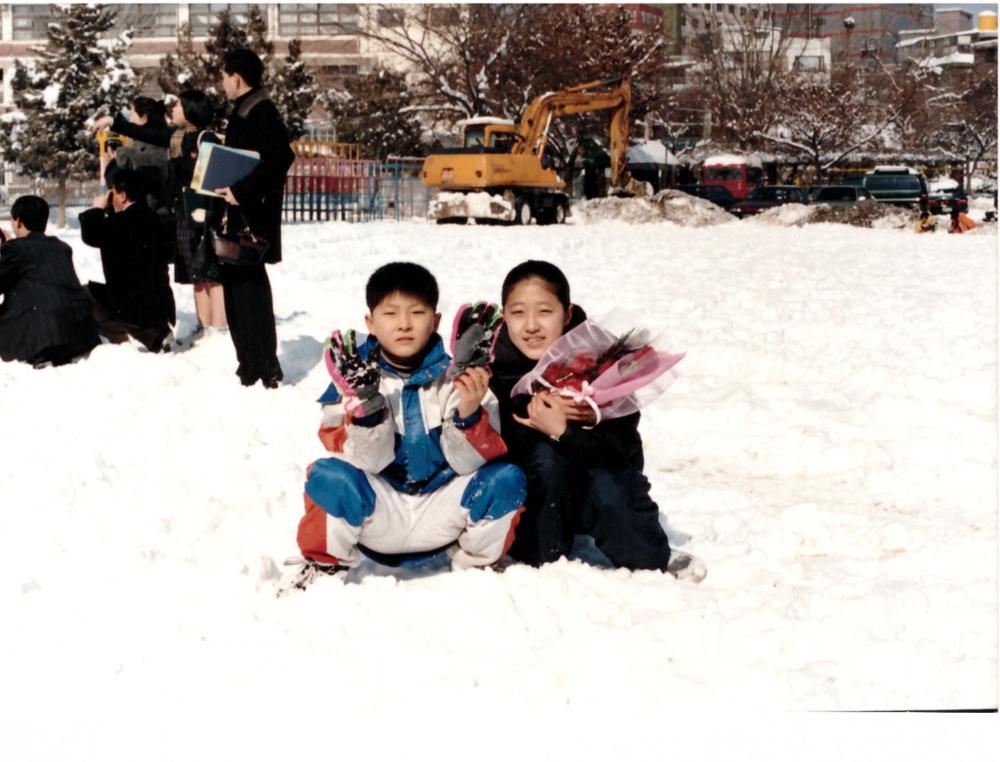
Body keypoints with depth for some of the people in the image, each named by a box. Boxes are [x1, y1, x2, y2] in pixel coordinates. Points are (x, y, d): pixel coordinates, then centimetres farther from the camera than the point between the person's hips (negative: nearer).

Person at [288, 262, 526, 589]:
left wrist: (469, 415, -32)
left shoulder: (454, 378, -4)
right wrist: (365, 406, -34)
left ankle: (475, 563, 6)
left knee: (506, 480, -23)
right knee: (330, 476, -30)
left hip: (441, 518, 1)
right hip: (378, 515, -1)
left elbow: (468, 462, -11)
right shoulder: (359, 378, -6)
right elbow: (367, 462, -15)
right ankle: (326, 563, 0)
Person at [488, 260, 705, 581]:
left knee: (610, 492, -30)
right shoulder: (498, 362, -19)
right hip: (537, 486, 1)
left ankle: (654, 560, -1)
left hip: (604, 467, -1)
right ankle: (542, 555, -11)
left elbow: (620, 446, -27)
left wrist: (562, 431, -42)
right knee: (544, 455, -30)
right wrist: (542, 411, -37)